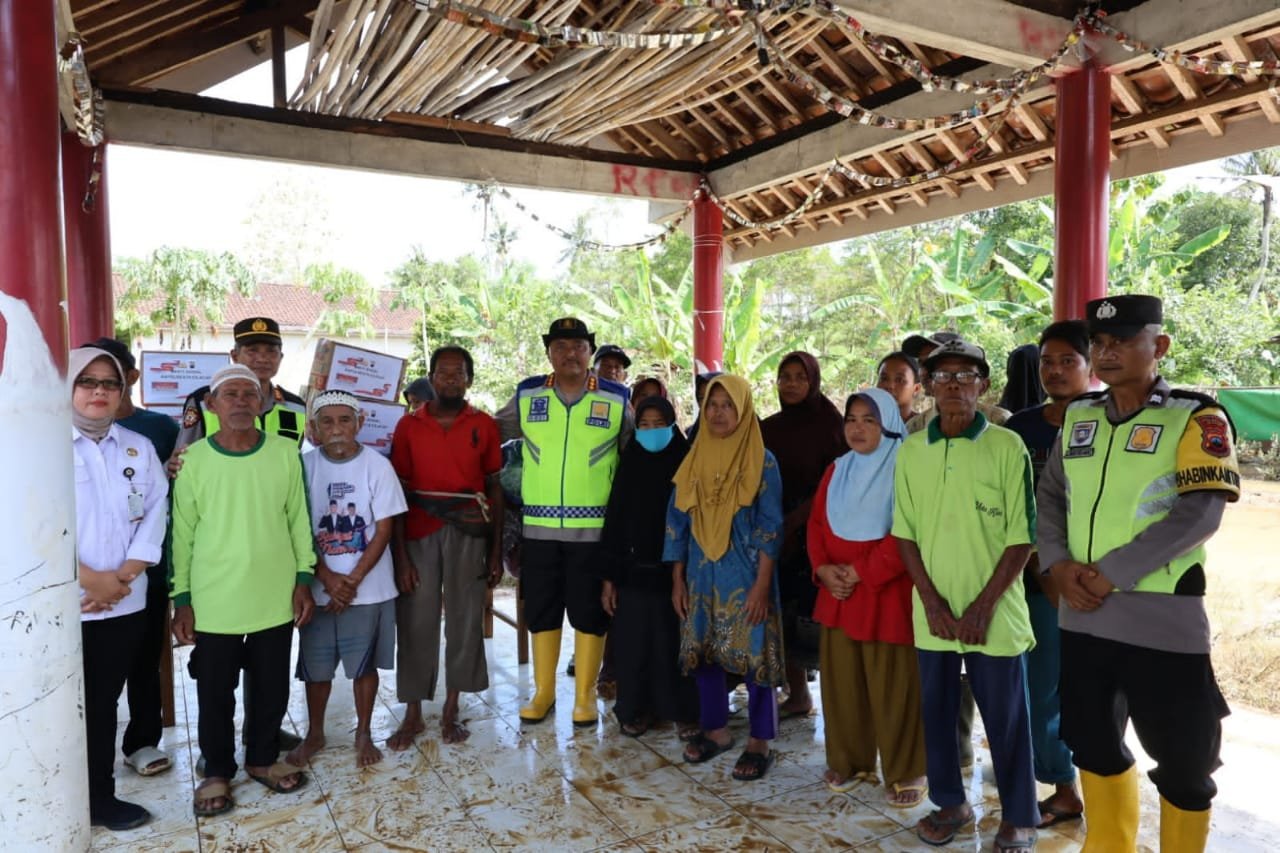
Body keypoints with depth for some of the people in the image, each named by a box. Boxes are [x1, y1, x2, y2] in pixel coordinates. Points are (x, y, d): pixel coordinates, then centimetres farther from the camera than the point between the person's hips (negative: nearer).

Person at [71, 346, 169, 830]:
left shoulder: (139, 448, 8)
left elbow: (154, 516, 3)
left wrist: (123, 576, -9)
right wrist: (93, 579, -15)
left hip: (124, 605, 4)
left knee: (103, 705, 14)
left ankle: (101, 798, 27)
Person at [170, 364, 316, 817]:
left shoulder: (286, 453, -3)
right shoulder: (194, 458, -5)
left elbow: (299, 520, 2)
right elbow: (183, 532, -1)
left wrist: (303, 579, 0)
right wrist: (181, 598, -2)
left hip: (275, 598, 1)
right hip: (214, 602, -1)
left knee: (272, 688, 15)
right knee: (215, 693, 13)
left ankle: (263, 758, 36)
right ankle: (217, 771, 33)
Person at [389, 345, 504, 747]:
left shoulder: (484, 425, 4)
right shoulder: (409, 425, 3)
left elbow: (494, 488, 7)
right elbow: (398, 490, 2)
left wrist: (496, 550, 3)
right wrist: (400, 554, -5)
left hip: (467, 533, 1)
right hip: (418, 533, 0)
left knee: (465, 619, 6)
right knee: (416, 623, 4)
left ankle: (451, 711, 20)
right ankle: (413, 715, 18)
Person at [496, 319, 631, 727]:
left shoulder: (615, 399, 0)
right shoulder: (526, 395, 5)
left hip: (594, 528, -2)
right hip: (538, 526, 2)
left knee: (589, 613, 7)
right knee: (540, 611, 11)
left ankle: (585, 696, 22)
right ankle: (543, 692, 28)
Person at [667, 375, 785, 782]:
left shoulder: (762, 462, -6)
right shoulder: (694, 459, 6)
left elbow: (770, 528, -8)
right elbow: (677, 521, 8)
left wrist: (762, 585, -14)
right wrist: (677, 580, 6)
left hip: (745, 577, -4)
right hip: (701, 576, 4)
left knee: (753, 655, 0)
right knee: (702, 652, 10)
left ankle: (760, 742, 17)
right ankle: (715, 730, 29)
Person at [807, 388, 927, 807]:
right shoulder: (836, 471, 12)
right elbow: (817, 524, 11)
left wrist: (862, 573, -16)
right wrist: (823, 569, -5)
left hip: (887, 593, -5)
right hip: (837, 593, 6)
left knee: (893, 687, 2)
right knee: (841, 680, 9)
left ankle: (905, 773, 16)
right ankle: (848, 761, 24)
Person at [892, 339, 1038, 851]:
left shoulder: (1007, 447, -7)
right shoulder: (911, 450, 3)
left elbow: (1022, 537, -8)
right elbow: (905, 533, 4)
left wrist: (983, 605, -12)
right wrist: (932, 601, -5)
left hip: (993, 612, -3)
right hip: (932, 612, 3)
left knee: (1005, 718, 8)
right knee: (938, 711, 14)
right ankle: (949, 802, 32)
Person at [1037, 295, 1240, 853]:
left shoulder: (1195, 419, -6)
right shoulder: (1077, 417, 10)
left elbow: (1201, 514, -16)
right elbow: (1049, 495, 12)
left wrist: (1111, 573, -18)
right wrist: (1058, 563, -5)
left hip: (1163, 620, -5)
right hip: (1083, 615, 5)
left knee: (1181, 760, 8)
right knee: (1093, 745, 18)